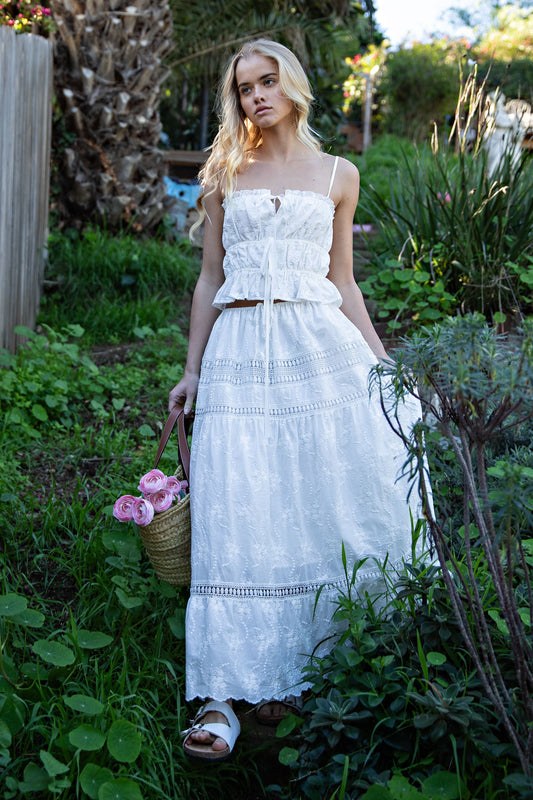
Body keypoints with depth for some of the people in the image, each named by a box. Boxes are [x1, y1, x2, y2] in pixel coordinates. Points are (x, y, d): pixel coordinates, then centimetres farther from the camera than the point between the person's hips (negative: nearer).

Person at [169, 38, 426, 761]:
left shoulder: (337, 176, 14)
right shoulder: (224, 175, 13)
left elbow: (343, 282, 16)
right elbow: (210, 279, 13)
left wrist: (381, 361, 9)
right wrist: (191, 371, 9)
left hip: (322, 347, 1)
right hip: (240, 353, -1)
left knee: (339, 504, -11)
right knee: (239, 518, -10)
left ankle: (314, 666, 4)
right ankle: (224, 697, -11)